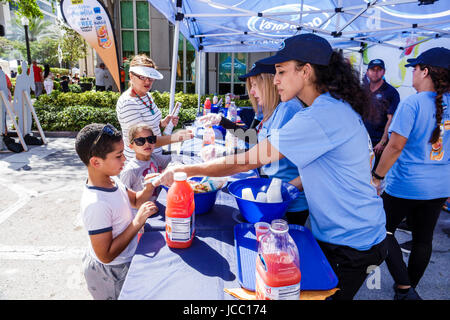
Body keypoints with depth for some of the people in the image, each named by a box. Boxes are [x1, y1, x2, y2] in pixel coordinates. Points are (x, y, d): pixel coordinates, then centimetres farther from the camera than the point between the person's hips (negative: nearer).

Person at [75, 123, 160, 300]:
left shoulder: (111, 180, -7)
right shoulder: (96, 204, -33)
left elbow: (135, 200, 10)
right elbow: (106, 256, -28)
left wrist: (149, 188, -12)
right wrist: (138, 222, -31)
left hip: (125, 260, 8)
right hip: (111, 275, -8)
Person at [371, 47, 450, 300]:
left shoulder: (412, 104, -17)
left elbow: (396, 146, -20)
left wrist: (377, 176, -9)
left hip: (406, 185, -7)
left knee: (384, 231, 11)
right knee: (424, 239, 18)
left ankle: (404, 287, 8)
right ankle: (411, 287, 36)